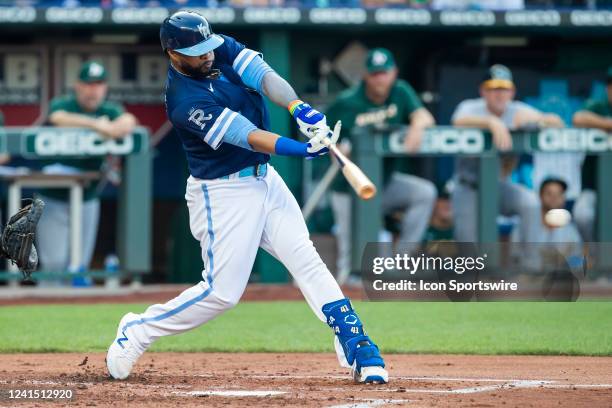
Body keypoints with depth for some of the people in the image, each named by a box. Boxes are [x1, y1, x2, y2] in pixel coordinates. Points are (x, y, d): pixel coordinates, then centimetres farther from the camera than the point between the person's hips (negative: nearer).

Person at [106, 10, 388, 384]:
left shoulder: (222, 49, -2)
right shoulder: (184, 101, -23)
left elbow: (265, 76, -15)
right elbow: (247, 136, -30)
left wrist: (299, 109, -34)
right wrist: (304, 149, -39)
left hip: (265, 180, 7)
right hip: (224, 194, -7)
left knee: (306, 259, -4)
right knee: (222, 291, -6)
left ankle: (355, 344, -8)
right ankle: (136, 332, 10)